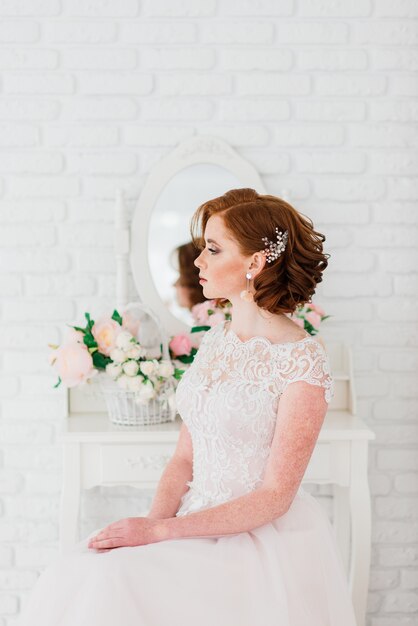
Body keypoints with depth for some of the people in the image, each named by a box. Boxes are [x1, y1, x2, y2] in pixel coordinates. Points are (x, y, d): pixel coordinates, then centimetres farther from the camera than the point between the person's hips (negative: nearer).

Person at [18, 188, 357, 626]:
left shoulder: (302, 359, -14)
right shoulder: (215, 341, 8)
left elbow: (275, 496, -14)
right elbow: (184, 459, 10)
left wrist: (160, 530, -18)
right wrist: (151, 521, -9)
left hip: (266, 538, -6)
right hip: (199, 524, 6)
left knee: (112, 587, -26)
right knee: (81, 576, -19)